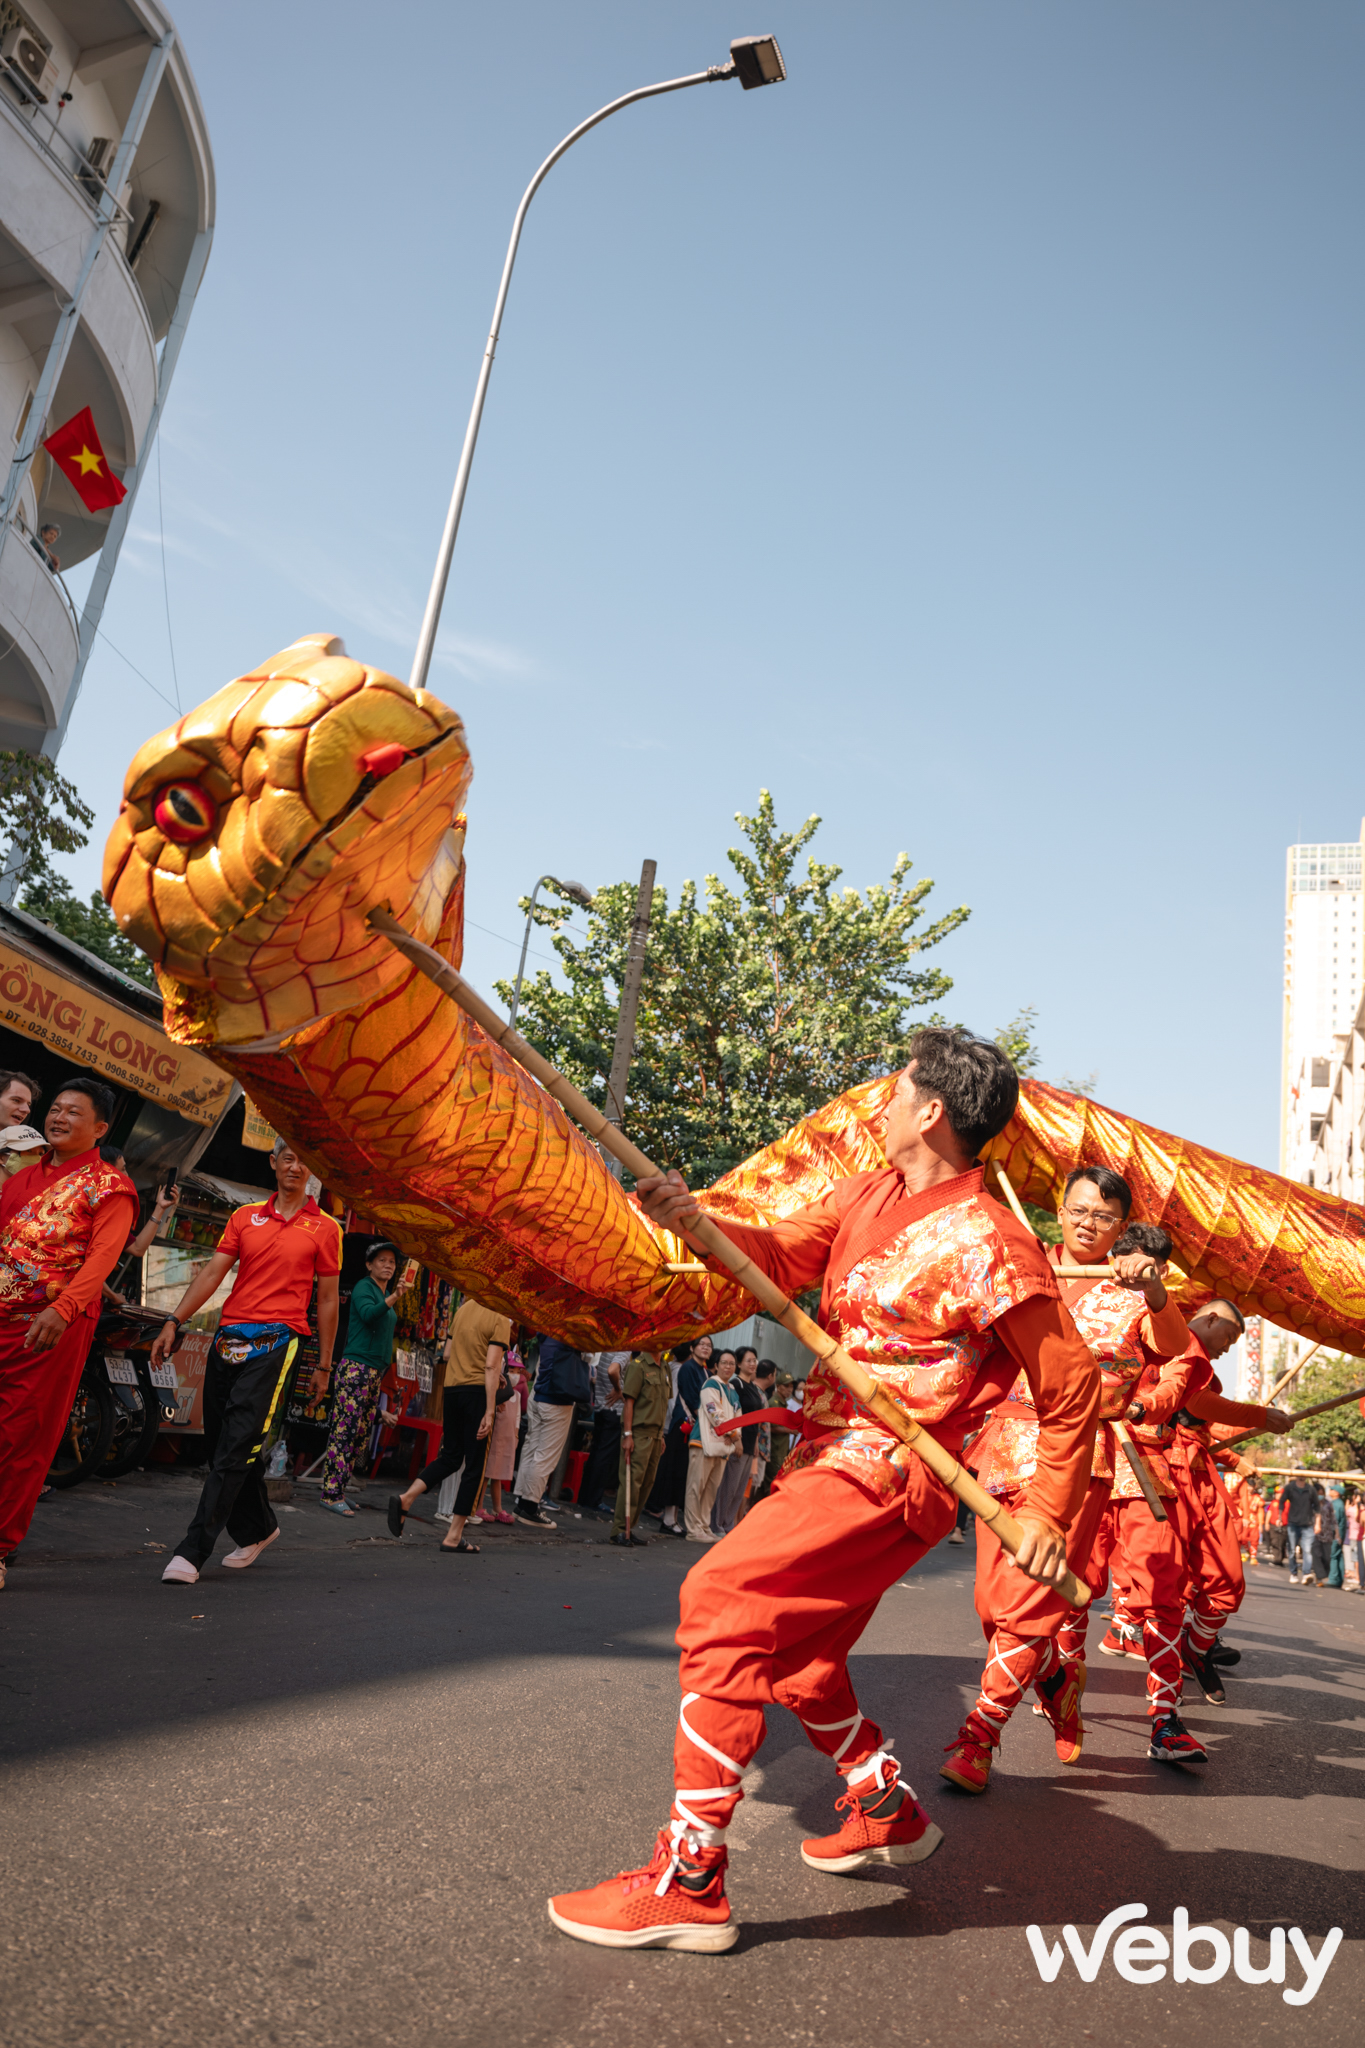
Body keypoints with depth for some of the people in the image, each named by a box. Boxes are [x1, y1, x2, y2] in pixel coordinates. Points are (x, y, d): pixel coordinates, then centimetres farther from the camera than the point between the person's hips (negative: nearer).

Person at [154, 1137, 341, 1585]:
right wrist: (174, 1322, -5)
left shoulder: (325, 1227, 5)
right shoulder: (245, 1216, 13)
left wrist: (324, 1363, 7)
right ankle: (258, 1529, 29)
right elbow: (213, 1271, 6)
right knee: (218, 1444, 9)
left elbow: (327, 1299, 7)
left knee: (237, 1447, -14)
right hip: (228, 1339, 4)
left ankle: (192, 1552, -11)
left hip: (276, 1341, -4)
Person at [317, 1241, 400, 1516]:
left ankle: (338, 1491, 12)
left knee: (360, 1434, 8)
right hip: (356, 1367, -9)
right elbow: (367, 1314, -26)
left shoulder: (385, 1293, 19)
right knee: (344, 1430, -11)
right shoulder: (363, 1287, -6)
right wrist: (393, 1299, -41)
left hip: (375, 1372, 9)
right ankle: (330, 1494, -10)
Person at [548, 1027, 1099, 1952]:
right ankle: (890, 1813, 42)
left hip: (888, 1476, -9)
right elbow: (781, 1255, 8)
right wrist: (698, 1223, -10)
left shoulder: (988, 1245, -16)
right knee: (792, 1656, 20)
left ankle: (689, 1883, -11)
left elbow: (1071, 1387, -9)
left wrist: (1048, 1514, -8)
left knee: (723, 1600, -19)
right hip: (830, 1457, 9)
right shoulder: (869, 1194, 7)